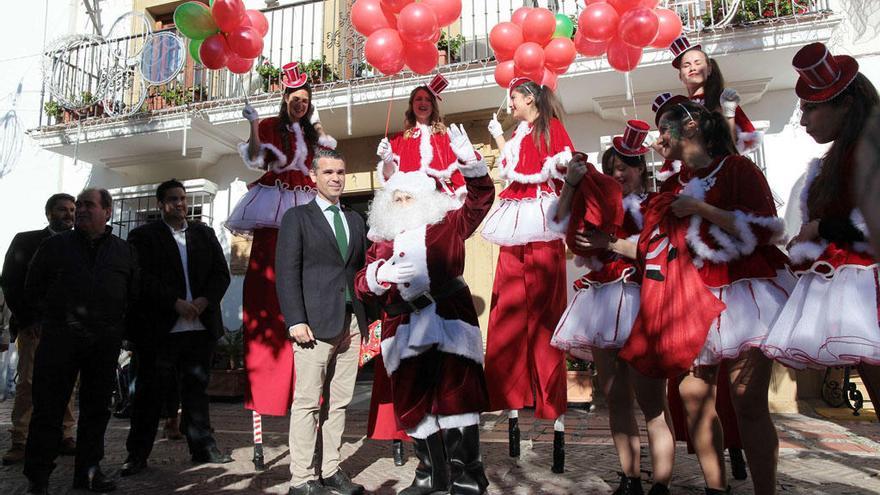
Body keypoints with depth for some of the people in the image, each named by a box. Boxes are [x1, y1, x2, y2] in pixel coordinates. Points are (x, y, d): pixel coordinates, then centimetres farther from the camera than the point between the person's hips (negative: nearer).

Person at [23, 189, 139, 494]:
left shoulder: (125, 251, 11)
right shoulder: (55, 245, 8)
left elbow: (134, 293, 15)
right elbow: (33, 289, 13)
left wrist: (116, 323, 8)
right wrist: (51, 317, 7)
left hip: (105, 342, 2)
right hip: (59, 339, -1)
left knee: (97, 408, 8)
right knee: (48, 408, -1)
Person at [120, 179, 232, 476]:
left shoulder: (204, 233, 14)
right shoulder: (143, 236, 2)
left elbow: (221, 273, 8)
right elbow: (143, 278, -9)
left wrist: (205, 300, -9)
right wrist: (176, 303, -16)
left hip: (201, 326, 4)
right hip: (159, 328, -3)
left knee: (196, 388, 12)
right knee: (150, 392, 3)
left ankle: (202, 447, 20)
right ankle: (137, 454, 14)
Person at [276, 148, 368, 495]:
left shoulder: (355, 220, 19)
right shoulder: (297, 217, 4)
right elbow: (287, 272, -4)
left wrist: (369, 315, 8)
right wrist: (296, 321, -12)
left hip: (352, 322, 5)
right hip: (315, 322, -5)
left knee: (339, 402, 7)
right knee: (307, 403, -3)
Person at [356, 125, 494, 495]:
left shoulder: (446, 225, 11)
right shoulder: (381, 241, 17)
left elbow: (480, 198, 2)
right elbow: (362, 285, 8)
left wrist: (467, 159, -13)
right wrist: (381, 273, -15)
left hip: (449, 322, -3)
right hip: (404, 330, 4)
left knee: (457, 398, -4)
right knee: (415, 403, 9)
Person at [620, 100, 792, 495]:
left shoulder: (737, 168, 0)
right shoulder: (673, 187, 18)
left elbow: (764, 229, -10)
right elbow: (653, 244, 24)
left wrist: (701, 208, -12)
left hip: (741, 294, -6)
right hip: (692, 301, 6)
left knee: (748, 403, -9)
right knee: (694, 395, 1)